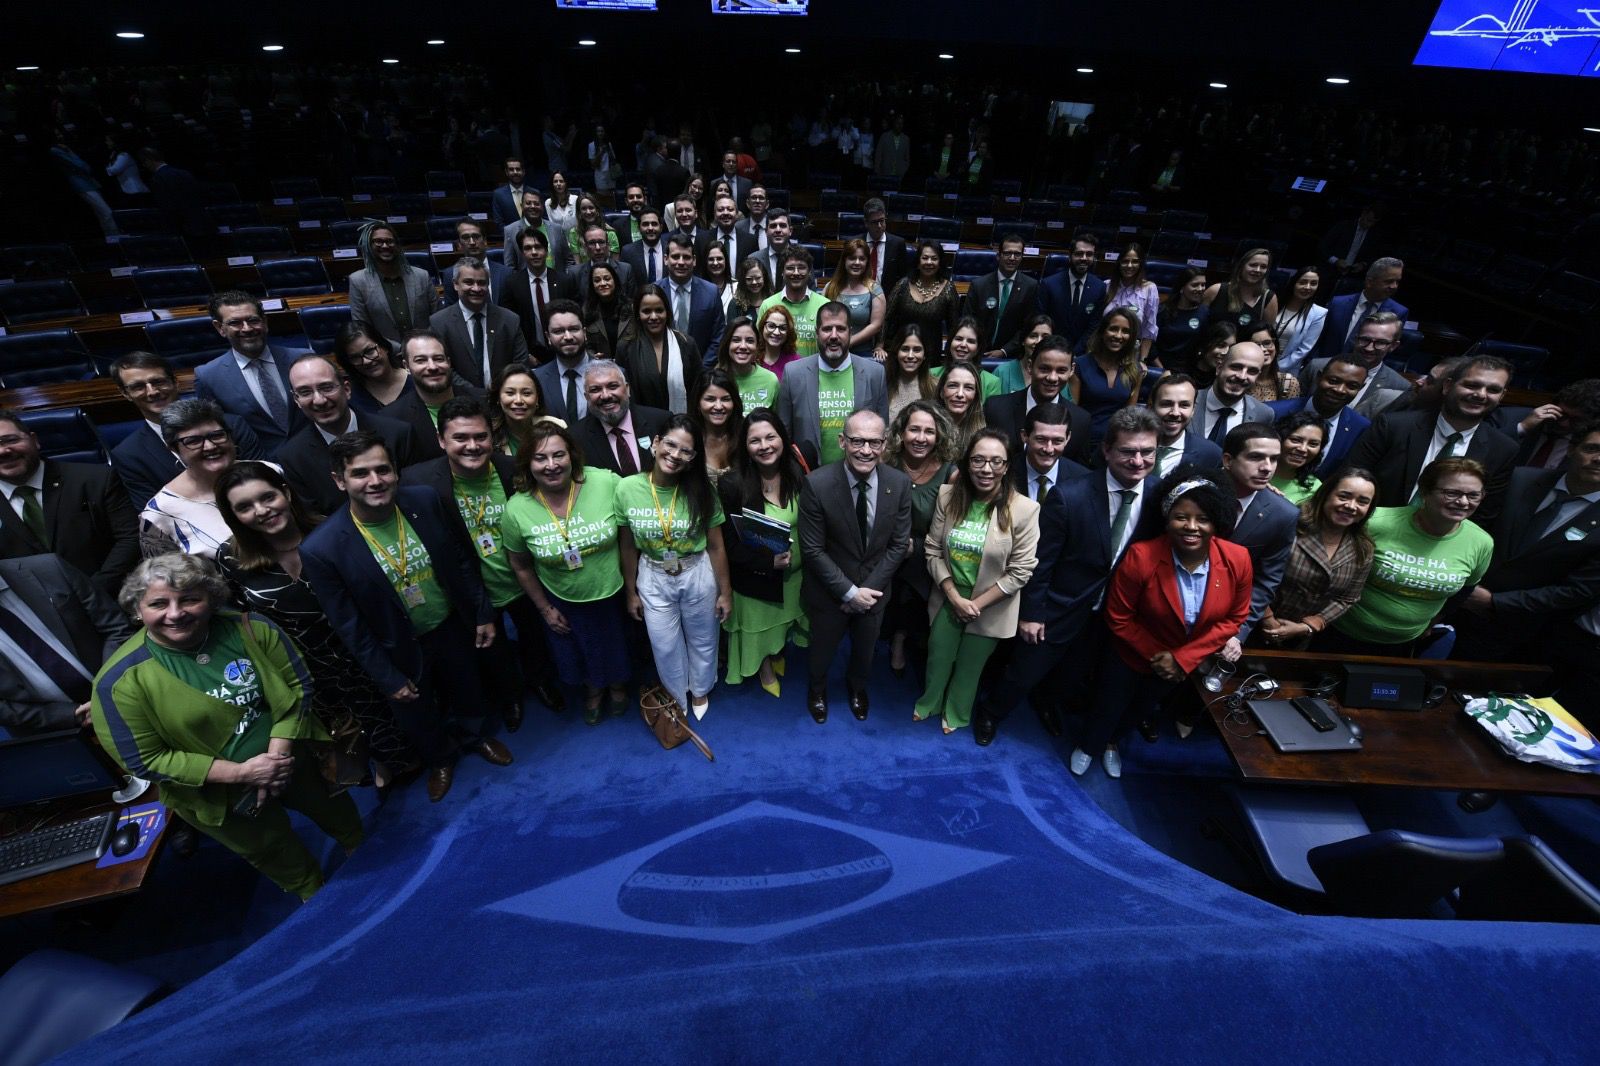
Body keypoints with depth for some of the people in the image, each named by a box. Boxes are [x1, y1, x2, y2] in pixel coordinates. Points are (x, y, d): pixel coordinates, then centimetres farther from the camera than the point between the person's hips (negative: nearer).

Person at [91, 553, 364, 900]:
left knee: (336, 811, 28)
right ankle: (312, 893, 56)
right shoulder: (120, 681, -24)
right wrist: (242, 772, -25)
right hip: (219, 794, -1)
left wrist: (279, 751, -22)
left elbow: (296, 683, -12)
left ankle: (362, 852, 61)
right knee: (271, 850, 24)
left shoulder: (250, 628, -21)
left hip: (294, 757, 2)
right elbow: (145, 761, -19)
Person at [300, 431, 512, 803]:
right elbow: (349, 626, -16)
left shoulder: (426, 501, -19)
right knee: (418, 718, 24)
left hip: (453, 626, 2)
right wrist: (388, 677, -10)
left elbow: (463, 560, -6)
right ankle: (439, 757, 57)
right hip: (401, 650, -2)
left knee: (468, 693, 27)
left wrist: (484, 613, -1)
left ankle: (471, 735, 61)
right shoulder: (321, 549, -26)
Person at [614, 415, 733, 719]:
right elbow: (628, 547, -5)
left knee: (702, 640, 22)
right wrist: (631, 591, 4)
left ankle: (700, 690, 53)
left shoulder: (701, 492, -18)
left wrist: (725, 591, -3)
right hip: (653, 579, 0)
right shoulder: (627, 489, -17)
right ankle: (676, 695, 50)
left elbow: (716, 547, -9)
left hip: (698, 576, 0)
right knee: (665, 646, 19)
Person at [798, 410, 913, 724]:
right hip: (830, 591, -2)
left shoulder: (899, 483, -16)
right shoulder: (817, 484, -25)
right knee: (822, 650, 23)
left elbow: (898, 544, -7)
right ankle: (817, 690, 57)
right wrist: (850, 592, -19)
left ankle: (857, 686, 61)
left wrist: (868, 589, -13)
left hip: (874, 590, 3)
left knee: (865, 650, 27)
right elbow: (812, 550, -19)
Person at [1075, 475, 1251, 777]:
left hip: (1187, 660, 4)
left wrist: (1183, 658, -17)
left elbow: (1233, 618, -11)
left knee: (1143, 708, 29)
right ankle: (1089, 745, 54)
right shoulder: (1141, 557, -34)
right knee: (1110, 707, 19)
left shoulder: (1237, 560, -25)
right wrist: (1156, 654, -18)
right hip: (1131, 653, -3)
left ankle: (1110, 741, 62)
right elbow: (1119, 618, -22)